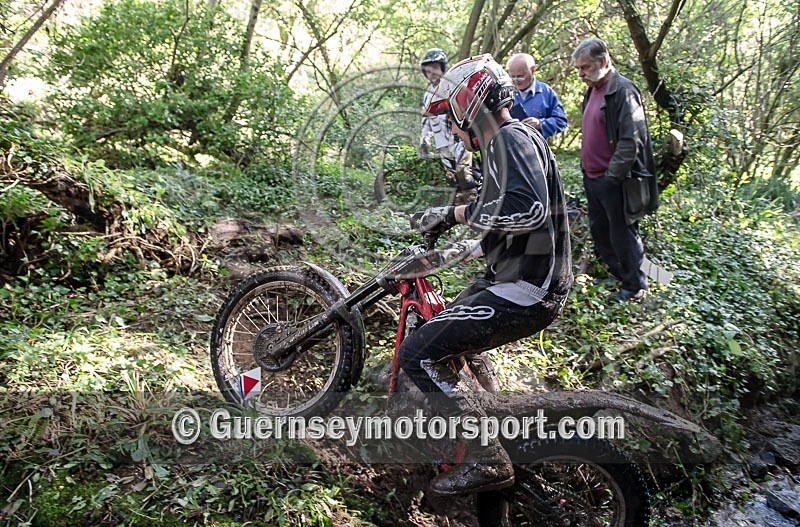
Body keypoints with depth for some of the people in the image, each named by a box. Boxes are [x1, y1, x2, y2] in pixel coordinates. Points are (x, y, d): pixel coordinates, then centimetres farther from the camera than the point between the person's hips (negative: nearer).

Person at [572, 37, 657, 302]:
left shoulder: (623, 91, -16)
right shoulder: (592, 91, 13)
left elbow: (631, 141, -22)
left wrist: (611, 177, -21)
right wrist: (587, 170, 15)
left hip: (614, 181, -9)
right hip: (592, 178, 9)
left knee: (622, 235, 3)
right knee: (599, 232, 18)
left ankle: (636, 285, 21)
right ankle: (617, 275, 35)